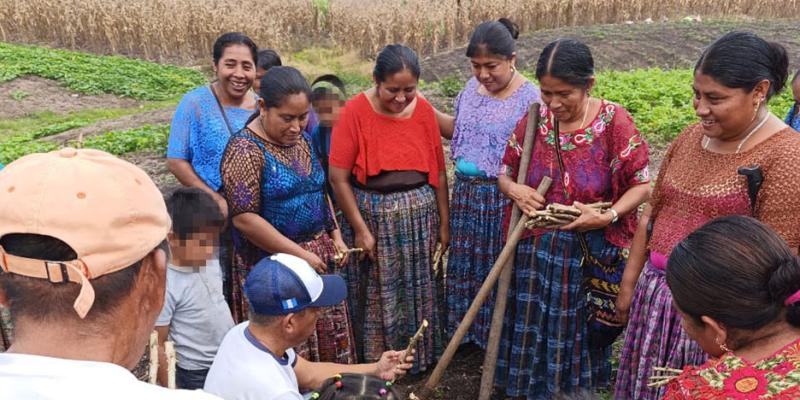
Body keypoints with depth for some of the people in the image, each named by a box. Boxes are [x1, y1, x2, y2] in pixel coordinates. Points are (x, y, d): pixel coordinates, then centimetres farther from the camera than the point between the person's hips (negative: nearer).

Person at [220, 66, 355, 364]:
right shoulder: (246, 150, -17)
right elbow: (244, 218, -21)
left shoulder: (302, 140, 6)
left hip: (317, 254, 7)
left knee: (327, 337, 16)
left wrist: (335, 235, 8)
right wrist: (299, 254, -20)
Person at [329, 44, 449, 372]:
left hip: (419, 215, 3)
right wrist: (360, 229, -12)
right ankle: (376, 364, 32)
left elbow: (439, 172, 4)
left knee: (418, 291, 15)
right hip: (371, 216, -2)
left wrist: (444, 222, 5)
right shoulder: (355, 112, -13)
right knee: (376, 295, 11)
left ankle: (420, 357, 37)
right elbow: (338, 177, -12)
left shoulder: (424, 111, -3)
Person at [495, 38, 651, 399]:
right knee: (535, 332, 14)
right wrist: (514, 189, -15)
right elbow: (505, 173, 7)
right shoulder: (534, 121, -3)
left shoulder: (613, 121, -12)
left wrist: (607, 217, -23)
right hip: (535, 251, 3)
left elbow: (642, 184, -8)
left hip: (590, 254, -2)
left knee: (582, 333, 15)